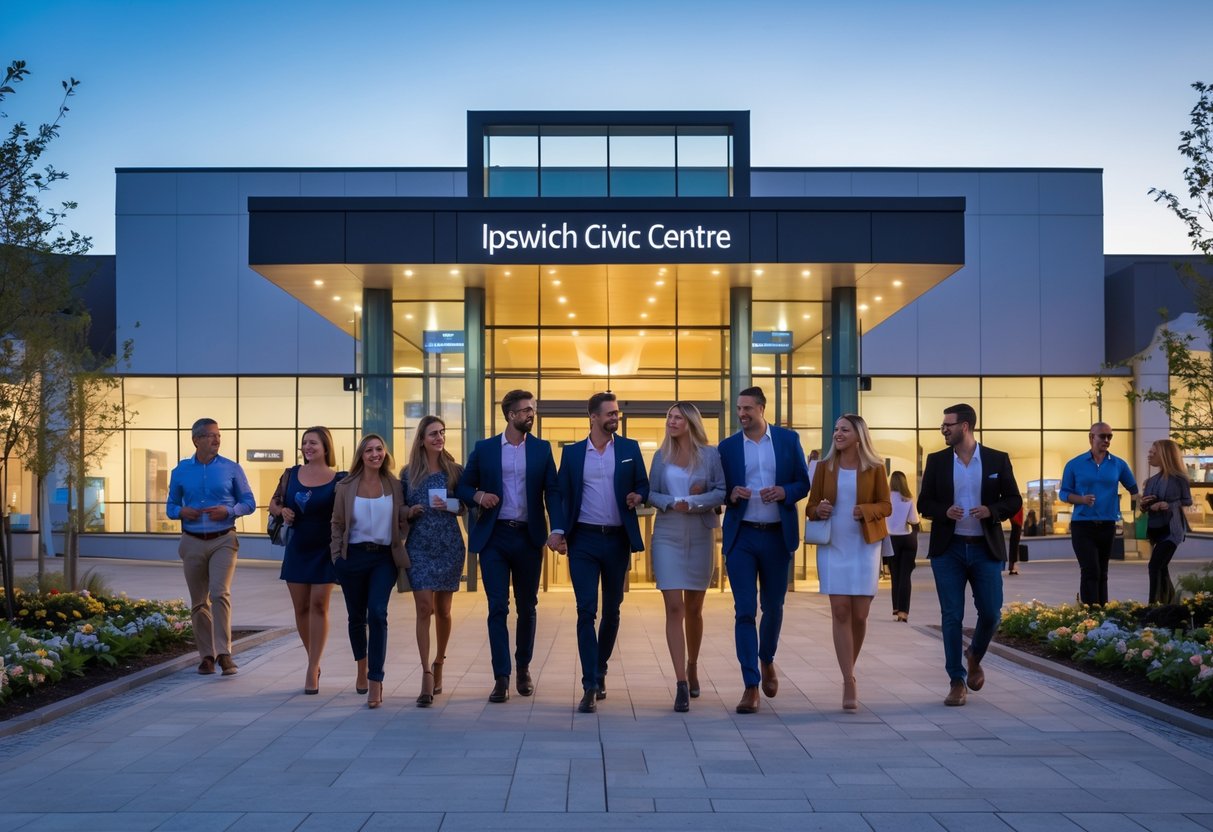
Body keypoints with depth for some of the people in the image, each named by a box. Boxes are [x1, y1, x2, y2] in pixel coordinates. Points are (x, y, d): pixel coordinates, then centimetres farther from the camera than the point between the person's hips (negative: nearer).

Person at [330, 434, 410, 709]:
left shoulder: (394, 485, 3)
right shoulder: (346, 487, 3)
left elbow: (403, 523, 11)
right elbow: (337, 524, 7)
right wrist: (337, 557, 3)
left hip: (384, 557, -1)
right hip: (353, 556, 1)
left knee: (377, 613, -17)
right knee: (357, 617, 12)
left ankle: (376, 682, -13)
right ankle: (362, 667, 38)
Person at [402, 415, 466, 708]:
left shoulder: (455, 471, 4)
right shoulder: (408, 473, 5)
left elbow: (466, 507, 7)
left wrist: (450, 507, -12)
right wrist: (410, 512, -11)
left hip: (449, 544, 1)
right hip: (419, 546, -1)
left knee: (443, 610, 9)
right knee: (424, 608, -9)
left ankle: (438, 664, 28)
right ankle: (427, 675, -8)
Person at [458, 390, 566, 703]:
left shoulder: (542, 448, 5)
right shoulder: (484, 448, 4)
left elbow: (552, 491, -1)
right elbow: (463, 487, 9)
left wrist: (557, 529, -15)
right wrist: (478, 495, -14)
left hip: (529, 537, 1)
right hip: (494, 536, -1)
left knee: (527, 607, 11)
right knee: (498, 608, -4)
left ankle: (523, 669, 26)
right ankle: (501, 677, 0)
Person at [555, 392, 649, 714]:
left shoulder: (629, 448, 6)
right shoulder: (572, 452, 4)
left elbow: (644, 485, 10)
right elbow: (561, 494, 5)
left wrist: (638, 496, -14)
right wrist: (559, 533, -7)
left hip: (617, 541, 2)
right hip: (583, 541, -2)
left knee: (611, 611, 12)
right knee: (586, 611, -8)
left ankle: (600, 671, 32)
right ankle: (590, 686, -7)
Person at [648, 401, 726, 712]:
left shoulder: (711, 454, 1)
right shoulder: (661, 456, 8)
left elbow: (721, 491, -5)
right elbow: (651, 494, 6)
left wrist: (694, 503, -19)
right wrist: (671, 503, -14)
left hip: (700, 537, -1)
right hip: (667, 536, 1)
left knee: (694, 608, 11)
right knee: (674, 608, -7)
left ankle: (692, 667, 34)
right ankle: (681, 683, -9)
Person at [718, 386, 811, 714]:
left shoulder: (788, 439, 3)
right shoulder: (728, 446, 4)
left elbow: (803, 483, 5)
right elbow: (720, 490, 7)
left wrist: (783, 492, -15)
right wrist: (731, 494, -15)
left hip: (778, 536, 1)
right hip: (741, 537, -1)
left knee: (773, 607, 13)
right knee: (744, 611, -5)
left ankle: (767, 662, 40)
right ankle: (751, 686, -2)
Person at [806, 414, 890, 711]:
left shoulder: (874, 467, 1)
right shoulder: (824, 467, 5)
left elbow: (886, 506, 3)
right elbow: (811, 506, 9)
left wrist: (865, 510, -17)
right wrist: (819, 510, -14)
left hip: (864, 546, 0)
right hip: (832, 547, 1)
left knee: (860, 614, 1)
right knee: (840, 611, -6)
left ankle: (849, 670, 26)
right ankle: (849, 682, -5)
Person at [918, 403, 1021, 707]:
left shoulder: (998, 460, 1)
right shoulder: (936, 461, 4)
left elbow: (1014, 500, 5)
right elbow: (924, 503, 6)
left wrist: (992, 510, -15)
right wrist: (944, 511, -15)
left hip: (986, 548, 0)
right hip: (948, 549, 0)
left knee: (991, 613, 3)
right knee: (951, 616, 0)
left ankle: (975, 658, 33)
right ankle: (957, 681, 9)